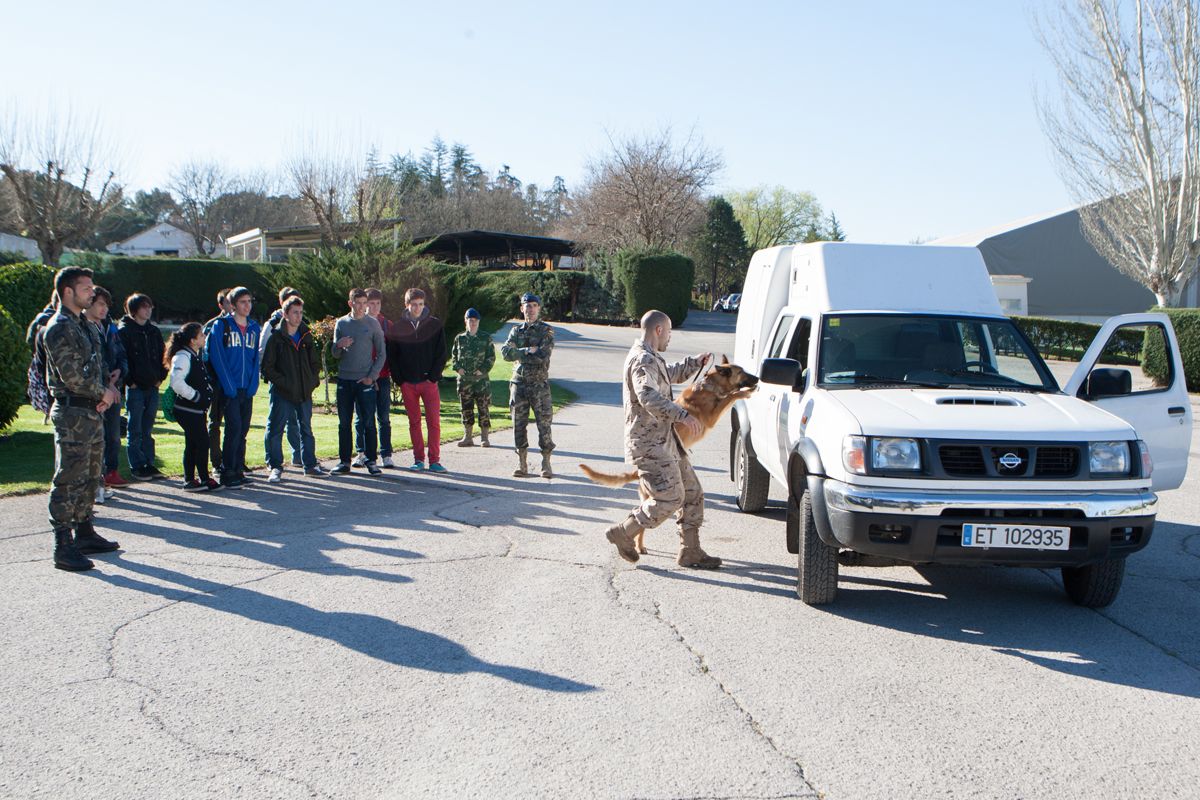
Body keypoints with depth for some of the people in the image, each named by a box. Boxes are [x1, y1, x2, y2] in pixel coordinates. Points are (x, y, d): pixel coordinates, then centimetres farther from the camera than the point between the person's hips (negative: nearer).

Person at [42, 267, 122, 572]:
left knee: (90, 476, 15)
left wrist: (104, 393, 2)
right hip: (72, 413, -9)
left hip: (92, 411, 9)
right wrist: (103, 393, -8)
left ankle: (84, 533, 26)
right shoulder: (60, 328, -13)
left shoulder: (87, 326, 16)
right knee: (69, 479, -8)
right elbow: (72, 376, -20)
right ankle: (64, 547, -6)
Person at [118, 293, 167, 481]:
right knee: (135, 431, 1)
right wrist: (129, 381, -12)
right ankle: (137, 467, 6)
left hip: (152, 387, 5)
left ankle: (149, 464, 16)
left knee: (148, 430, 11)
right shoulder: (124, 331, -5)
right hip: (135, 388, -5)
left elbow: (162, 355, 16)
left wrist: (160, 377, 6)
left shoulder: (154, 331, 13)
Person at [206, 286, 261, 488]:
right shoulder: (221, 325, -3)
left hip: (247, 389, 5)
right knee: (234, 428, -10)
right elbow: (217, 357, -8)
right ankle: (227, 473, -4)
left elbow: (255, 358, 12)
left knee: (243, 430, 7)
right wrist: (228, 386, -13)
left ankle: (238, 470, 14)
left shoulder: (254, 328, 12)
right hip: (229, 388, -5)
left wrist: (253, 384, 0)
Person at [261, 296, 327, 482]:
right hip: (282, 394, -5)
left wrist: (313, 381, 3)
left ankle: (310, 464, 21)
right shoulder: (276, 338, -4)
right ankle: (275, 467, 7)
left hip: (304, 392, 5)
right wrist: (282, 382, -14)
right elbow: (267, 367, -6)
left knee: (306, 429, 12)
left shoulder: (306, 337, 11)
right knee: (275, 430, -1)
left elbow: (315, 363, 18)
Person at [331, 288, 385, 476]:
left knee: (368, 423, -3)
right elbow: (335, 355, 11)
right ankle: (344, 461, 12)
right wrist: (339, 346, -12)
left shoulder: (373, 324, 1)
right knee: (344, 423, 5)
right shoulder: (341, 323, 8)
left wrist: (372, 376, -7)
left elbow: (381, 354, 2)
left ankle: (371, 461, 3)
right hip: (344, 380, 3)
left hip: (366, 381, -2)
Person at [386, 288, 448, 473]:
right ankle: (418, 459, 13)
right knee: (414, 422, 6)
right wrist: (400, 380, -1)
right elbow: (392, 356, 7)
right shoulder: (398, 327, 5)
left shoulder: (435, 325, 2)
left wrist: (433, 377, -7)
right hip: (407, 383, 1)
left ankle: (434, 460, 0)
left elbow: (441, 354, 1)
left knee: (434, 421, -4)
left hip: (429, 381, -1)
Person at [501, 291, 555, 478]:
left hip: (539, 384, -3)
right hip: (518, 383, 3)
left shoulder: (546, 331, 0)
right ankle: (522, 463, 12)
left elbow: (543, 355, -15)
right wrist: (527, 351, -13)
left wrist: (519, 355, -9)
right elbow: (506, 352, -4)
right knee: (519, 424, 4)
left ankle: (546, 463, 3)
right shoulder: (516, 331, 12)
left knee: (544, 424, -4)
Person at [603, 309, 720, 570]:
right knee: (669, 498, -13)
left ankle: (690, 551, 14)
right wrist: (682, 415, -35)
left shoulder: (652, 359, 19)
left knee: (692, 493, 9)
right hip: (648, 443, -11)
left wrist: (694, 363, 29)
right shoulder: (643, 360, -16)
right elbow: (649, 397, -32)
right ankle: (623, 534, 2)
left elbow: (671, 374, 41)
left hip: (665, 441, 11)